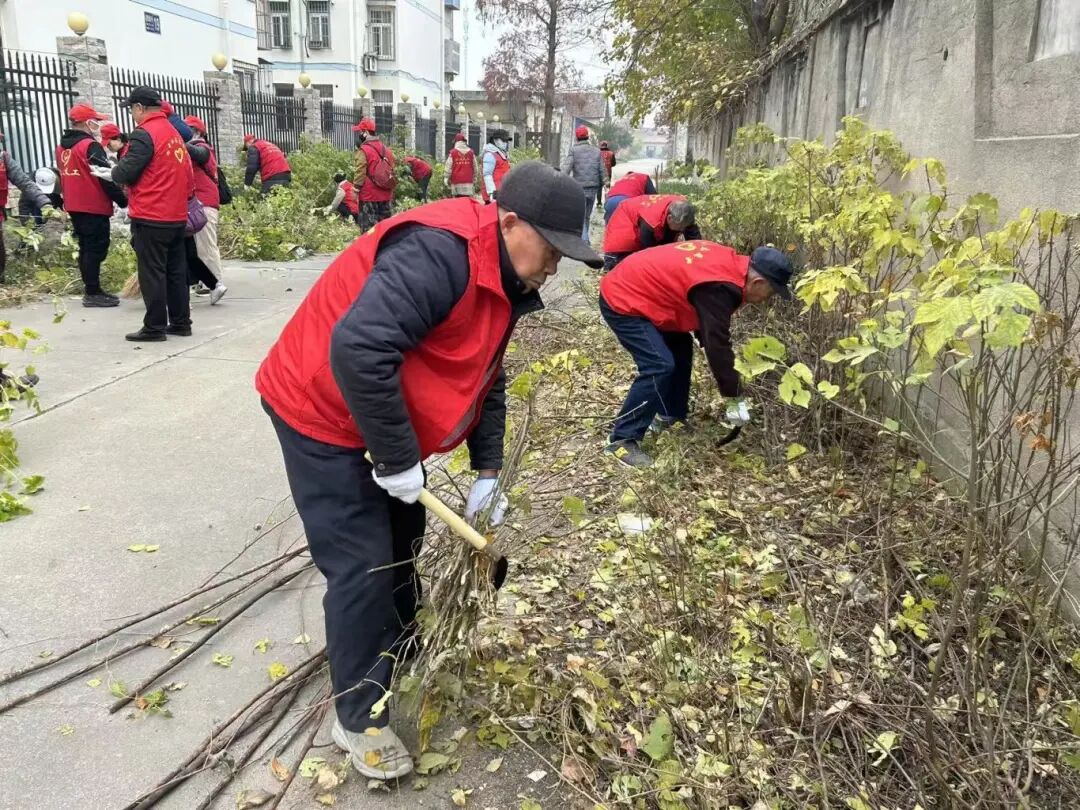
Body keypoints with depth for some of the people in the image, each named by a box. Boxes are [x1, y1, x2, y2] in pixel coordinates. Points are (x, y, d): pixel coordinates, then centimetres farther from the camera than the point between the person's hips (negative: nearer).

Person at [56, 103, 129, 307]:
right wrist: (123, 200, -11)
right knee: (96, 249, -5)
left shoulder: (61, 148, 12)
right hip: (94, 207, -9)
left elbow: (64, 176, 18)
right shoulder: (91, 146, -14)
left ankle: (91, 289, 19)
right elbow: (106, 177, -17)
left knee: (86, 248, 14)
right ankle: (93, 293, -4)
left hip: (74, 206, 9)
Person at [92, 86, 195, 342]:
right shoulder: (173, 133, 15)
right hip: (176, 215, 8)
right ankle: (181, 322, 16)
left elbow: (126, 172, -13)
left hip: (150, 217, -8)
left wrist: (109, 173, 6)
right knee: (175, 270, 11)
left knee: (151, 273, -3)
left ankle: (155, 327, 0)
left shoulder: (143, 134, -11)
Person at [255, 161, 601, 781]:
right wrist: (399, 459, -30)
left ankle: (402, 649, 44)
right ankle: (360, 718, 13)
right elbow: (358, 349, -40)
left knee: (403, 540, 20)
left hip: (381, 417, 10)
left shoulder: (503, 280, 2)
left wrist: (488, 472, 4)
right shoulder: (439, 253, -31)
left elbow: (486, 379, 10)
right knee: (363, 566, -6)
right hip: (324, 413, -9)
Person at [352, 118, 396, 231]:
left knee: (369, 229, -3)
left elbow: (360, 173, -14)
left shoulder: (363, 150, -11)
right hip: (385, 196, 7)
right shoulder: (386, 149, 11)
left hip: (369, 196, -7)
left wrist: (356, 190, -5)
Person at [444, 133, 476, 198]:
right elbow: (475, 167, 10)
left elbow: (448, 167, -1)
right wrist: (474, 180, 19)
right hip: (468, 182, 1)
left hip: (456, 181, -1)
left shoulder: (452, 153, -2)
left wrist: (447, 179, 10)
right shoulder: (471, 152, 5)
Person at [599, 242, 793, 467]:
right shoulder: (719, 287, -26)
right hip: (621, 301, -10)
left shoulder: (728, 263, 5)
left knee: (680, 350, 17)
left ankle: (670, 418, 29)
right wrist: (733, 397, -12)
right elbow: (717, 343, -22)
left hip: (631, 288, 10)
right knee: (659, 366, -18)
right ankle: (622, 439, -10)